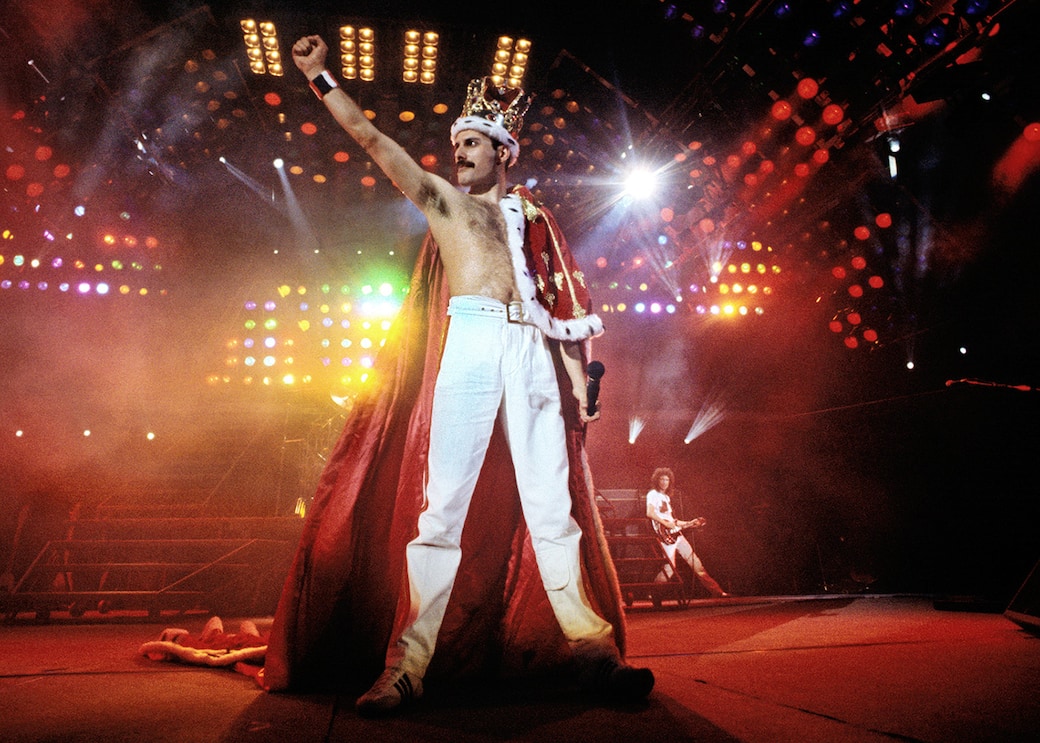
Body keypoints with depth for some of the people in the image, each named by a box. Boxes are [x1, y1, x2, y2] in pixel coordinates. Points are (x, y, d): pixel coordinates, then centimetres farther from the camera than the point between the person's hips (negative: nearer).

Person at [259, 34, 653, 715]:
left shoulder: (533, 215, 23)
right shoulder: (442, 199, 19)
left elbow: (561, 303, 18)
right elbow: (373, 139, 13)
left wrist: (577, 376, 11)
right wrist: (320, 77, 8)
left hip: (535, 352, 2)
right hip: (471, 341, -2)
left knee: (553, 504, 1)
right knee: (444, 503, -9)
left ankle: (592, 646, 7)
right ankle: (410, 661, -5)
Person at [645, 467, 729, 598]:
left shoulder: (666, 497, 22)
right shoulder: (653, 494, -3)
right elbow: (650, 513, -18)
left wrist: (689, 523, 18)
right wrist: (666, 523, -21)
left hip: (676, 534, 8)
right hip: (666, 536, -8)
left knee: (695, 562, 7)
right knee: (669, 568, -14)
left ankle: (717, 591, 10)